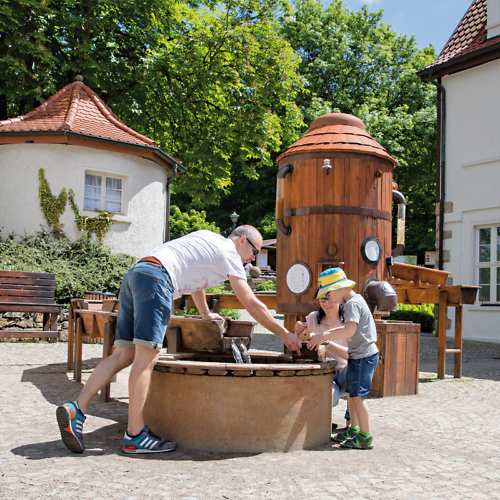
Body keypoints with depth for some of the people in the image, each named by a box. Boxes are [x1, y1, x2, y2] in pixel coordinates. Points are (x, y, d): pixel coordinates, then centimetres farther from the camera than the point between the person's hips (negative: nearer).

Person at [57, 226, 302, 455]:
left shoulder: (207, 238, 32)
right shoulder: (229, 254, 7)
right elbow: (252, 305, 7)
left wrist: (205, 313, 60)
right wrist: (285, 334, 16)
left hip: (133, 274, 9)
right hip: (155, 277, -9)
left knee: (123, 355, 3)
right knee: (146, 357, -11)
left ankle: (77, 409, -6)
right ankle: (135, 435, -10)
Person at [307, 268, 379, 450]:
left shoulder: (353, 303, -17)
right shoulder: (354, 301, 15)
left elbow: (350, 331, -28)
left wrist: (324, 336, -24)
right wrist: (328, 333, 14)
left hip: (364, 356, -10)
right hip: (357, 355, 10)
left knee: (358, 395, -8)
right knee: (351, 393, 15)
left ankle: (365, 437, -3)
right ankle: (354, 429, 26)